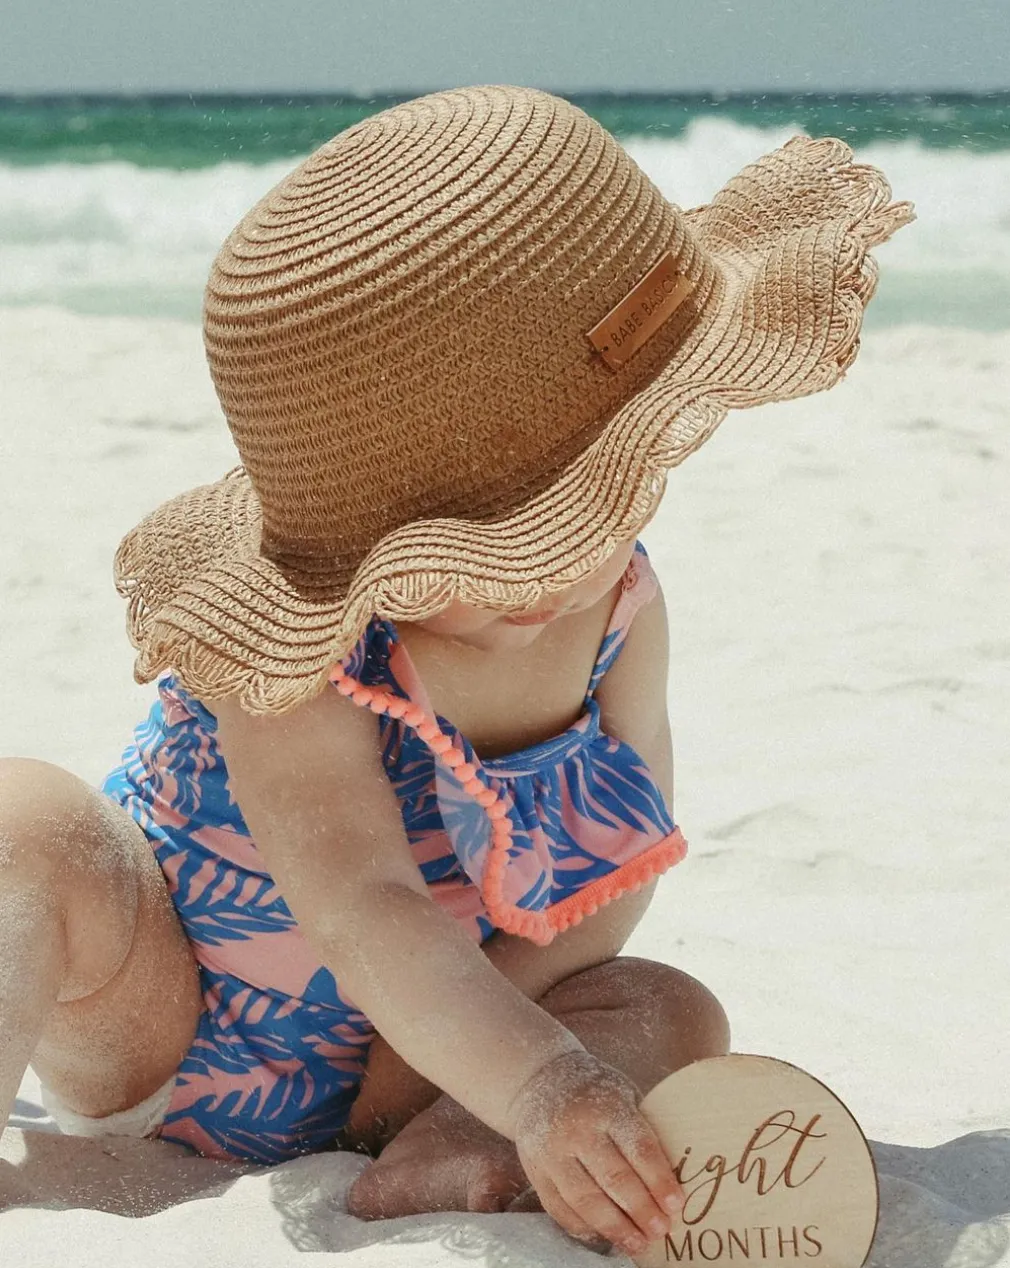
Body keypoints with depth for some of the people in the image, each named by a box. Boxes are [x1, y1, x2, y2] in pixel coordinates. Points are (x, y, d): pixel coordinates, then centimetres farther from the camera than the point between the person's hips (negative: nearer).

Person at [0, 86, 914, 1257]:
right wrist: (537, 1086, -53)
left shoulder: (617, 605, -13)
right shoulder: (298, 646, -30)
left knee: (675, 1018, -14)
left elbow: (619, 865, -6)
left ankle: (434, 1158, -33)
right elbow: (358, 904, -40)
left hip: (372, 1074, 5)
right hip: (146, 1027, -4)